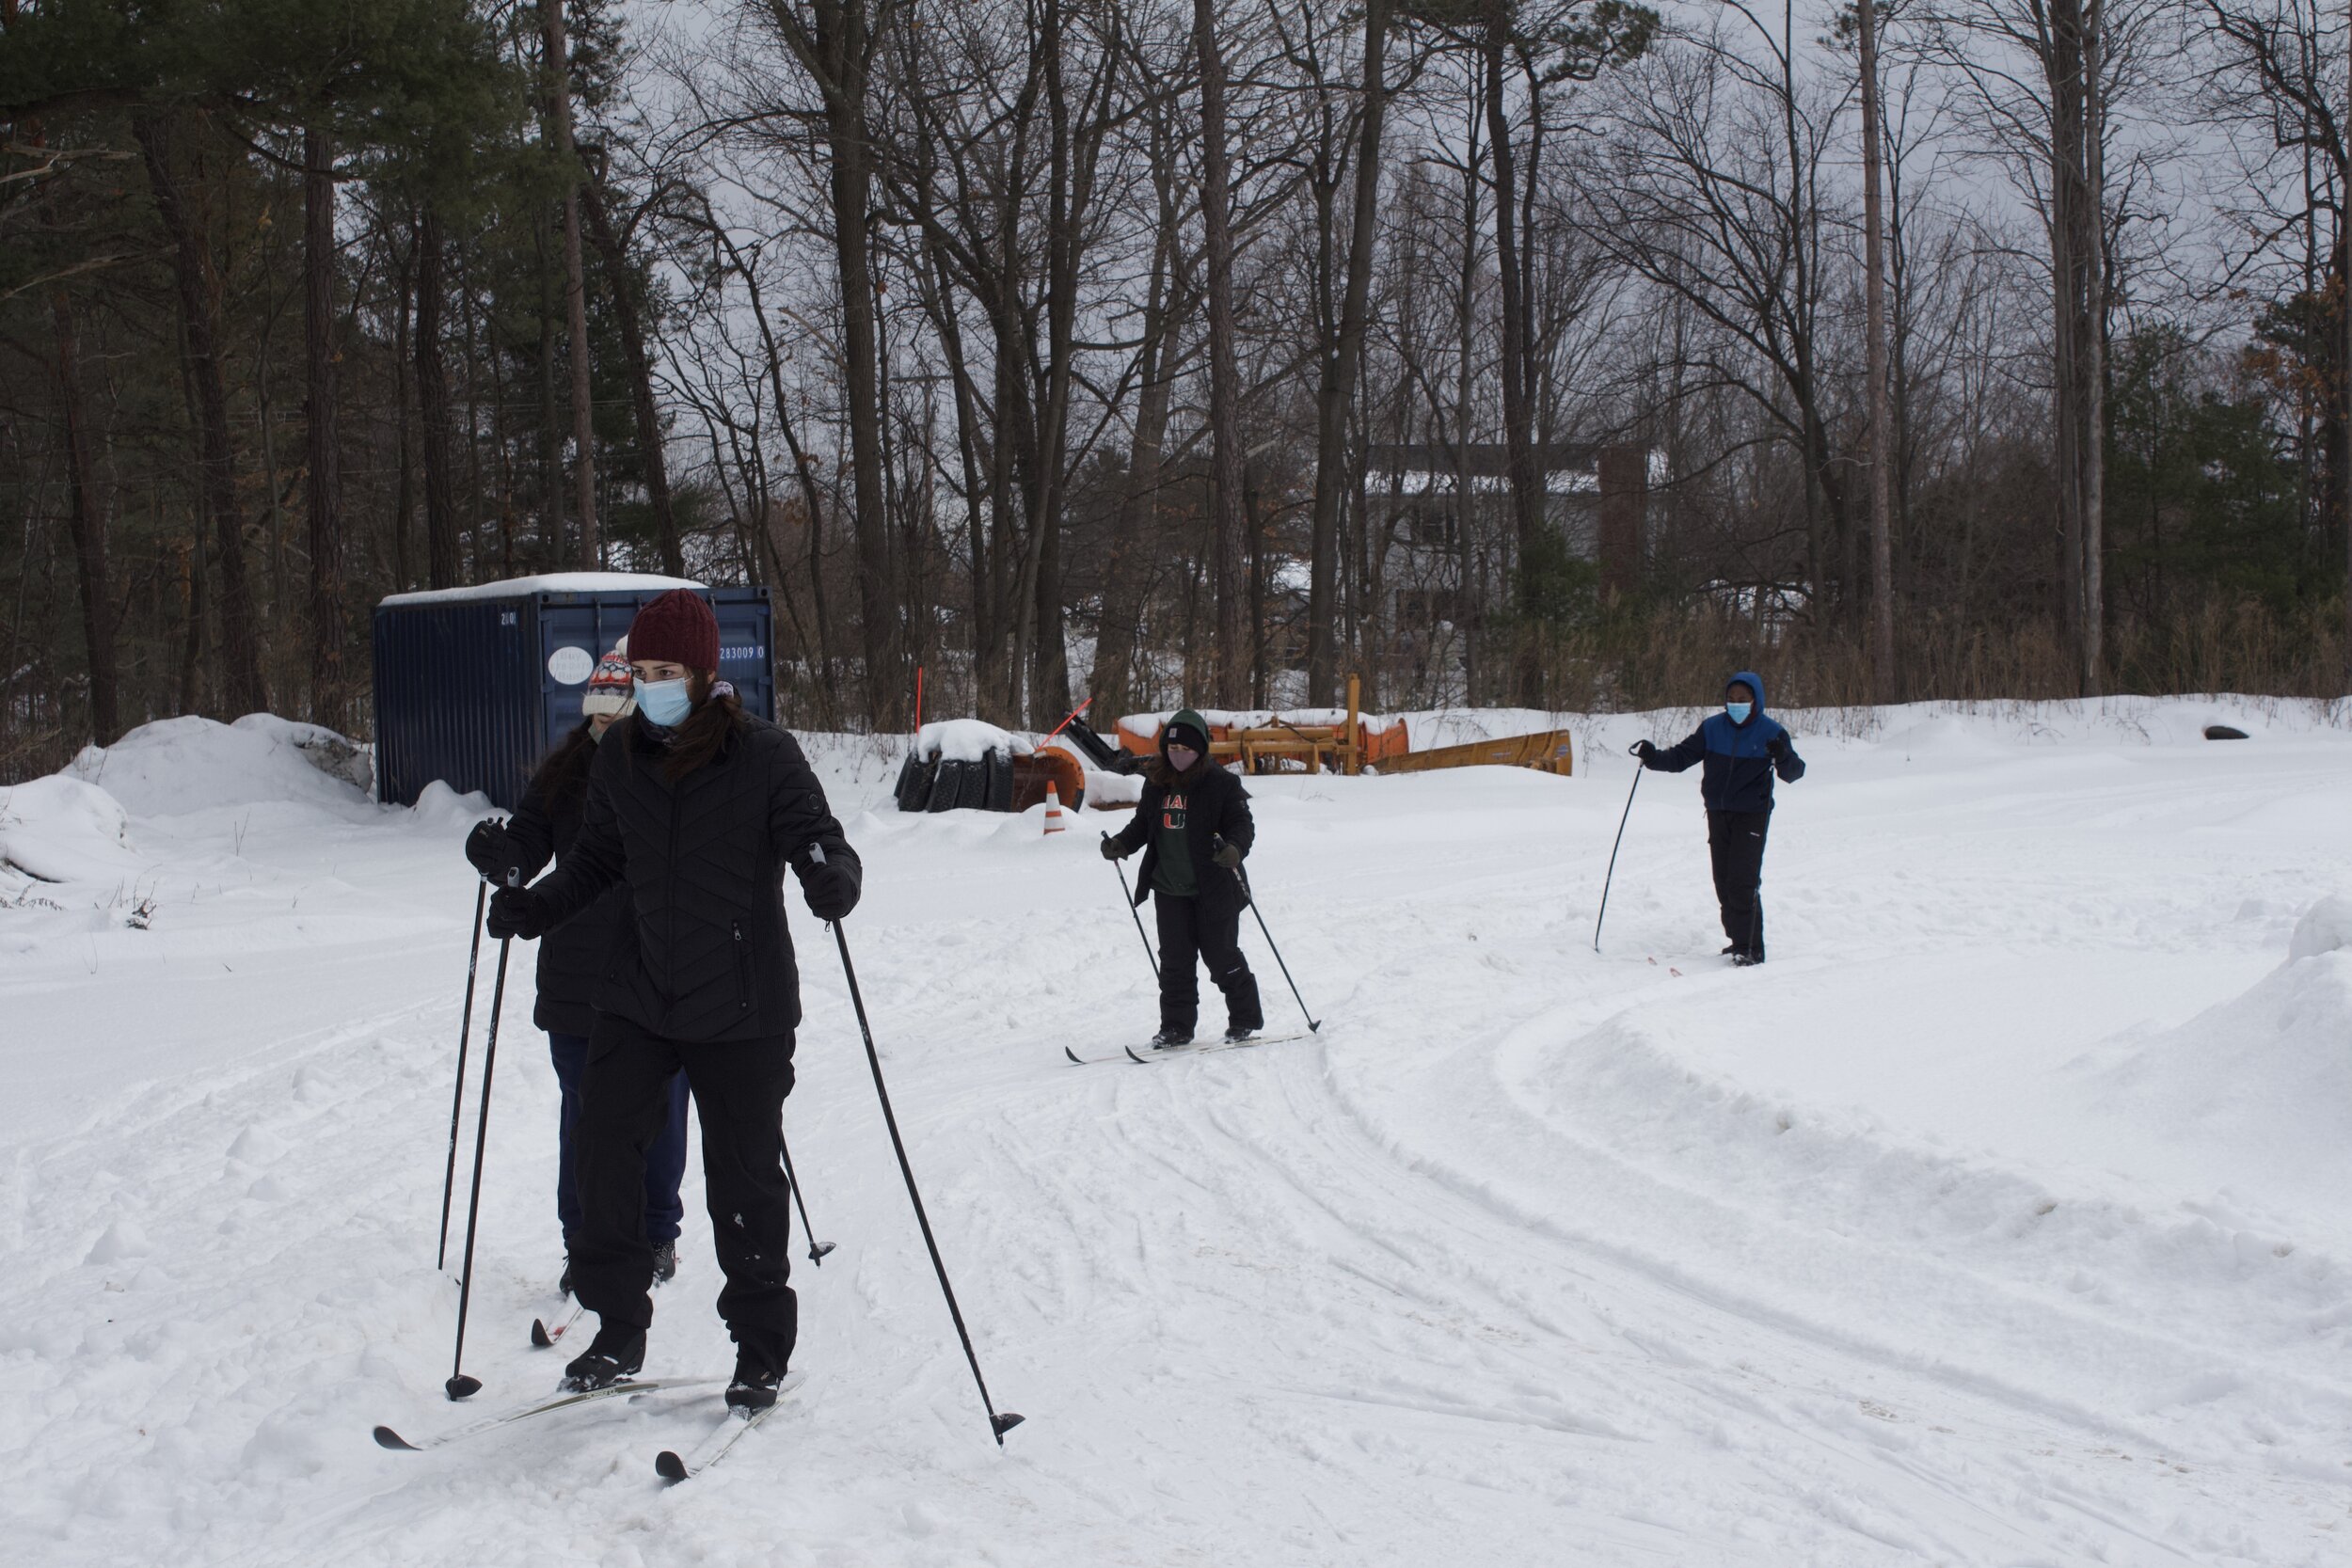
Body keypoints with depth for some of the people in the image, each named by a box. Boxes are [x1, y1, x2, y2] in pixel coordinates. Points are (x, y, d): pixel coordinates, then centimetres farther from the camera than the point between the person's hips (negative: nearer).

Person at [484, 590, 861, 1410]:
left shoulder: (765, 754, -10)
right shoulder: (619, 758, 3)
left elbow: (817, 841, -11)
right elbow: (597, 859, 15)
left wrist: (831, 876, -34)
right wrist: (532, 906, -1)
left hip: (741, 1009, -4)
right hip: (638, 997, 4)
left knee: (745, 1176, 5)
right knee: (603, 1150, -3)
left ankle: (762, 1349, 21)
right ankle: (618, 1333, 15)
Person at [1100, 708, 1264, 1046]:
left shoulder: (1221, 784, -8)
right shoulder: (1156, 783, 7)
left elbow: (1242, 824, -11)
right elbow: (1143, 824, 16)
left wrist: (1235, 848, -31)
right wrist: (1121, 843, -1)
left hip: (1213, 888, -5)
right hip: (1169, 888, 5)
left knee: (1222, 957, 1)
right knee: (1174, 960, 7)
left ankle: (1245, 1020, 17)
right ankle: (1176, 1027, 14)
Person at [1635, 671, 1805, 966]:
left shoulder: (1770, 732, -7)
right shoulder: (1712, 727, 2)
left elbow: (1794, 772, -13)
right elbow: (1683, 756, 2)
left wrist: (1783, 757, -35)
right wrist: (1654, 758, -15)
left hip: (1752, 815, -4)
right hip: (1718, 814, 5)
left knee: (1743, 881, -12)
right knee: (1724, 883, 7)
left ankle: (1749, 949, -8)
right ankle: (1739, 940, 19)